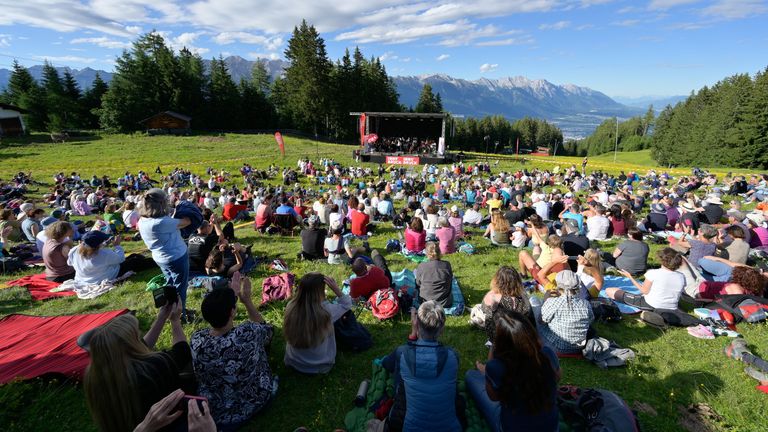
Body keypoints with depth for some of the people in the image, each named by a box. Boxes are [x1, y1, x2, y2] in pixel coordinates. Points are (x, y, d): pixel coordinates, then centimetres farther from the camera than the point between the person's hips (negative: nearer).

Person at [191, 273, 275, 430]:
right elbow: (265, 327, -8)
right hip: (254, 404, -2)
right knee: (263, 336, 15)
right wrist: (247, 299, -6)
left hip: (215, 412, 3)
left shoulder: (196, 340, -26)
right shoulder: (248, 334, -35)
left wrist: (230, 295, 5)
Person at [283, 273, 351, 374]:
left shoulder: (290, 307, -24)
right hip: (320, 366, -3)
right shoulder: (327, 311, -33)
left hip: (293, 362, 3)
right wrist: (336, 289, -24)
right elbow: (347, 304, -12)